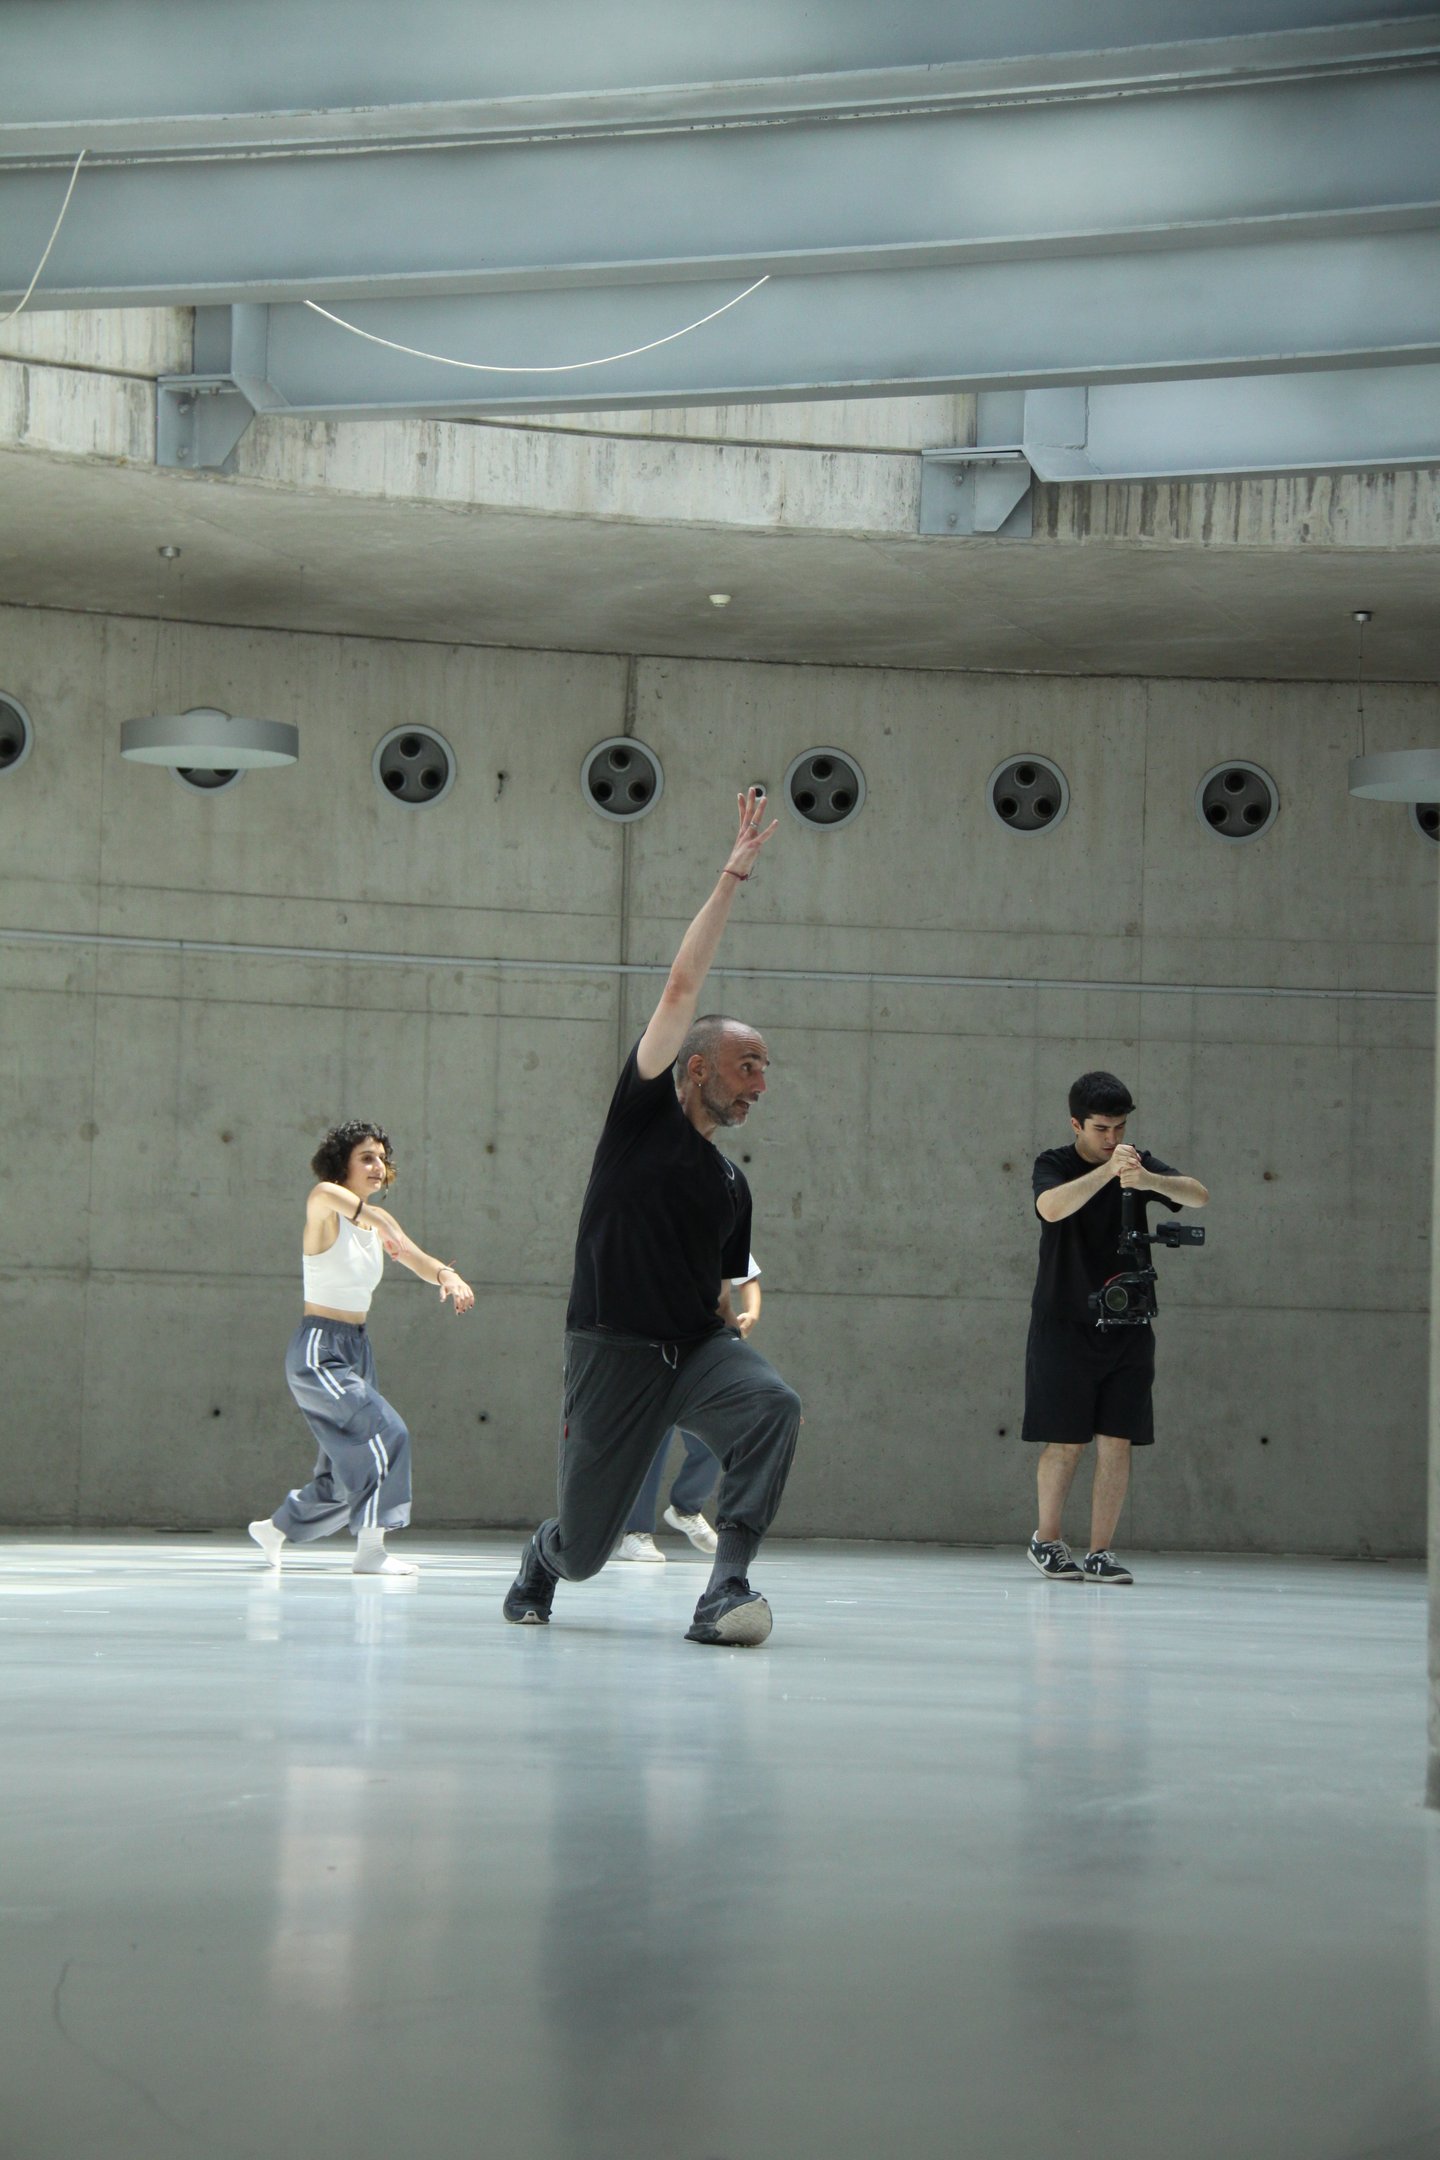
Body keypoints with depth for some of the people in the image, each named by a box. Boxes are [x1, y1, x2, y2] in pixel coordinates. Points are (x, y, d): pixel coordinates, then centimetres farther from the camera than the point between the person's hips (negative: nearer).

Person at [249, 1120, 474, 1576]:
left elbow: (421, 1262, 6)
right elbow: (324, 1193, -37)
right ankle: (371, 1548, -21)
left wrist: (448, 1276, -17)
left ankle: (275, 1529, 31)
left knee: (350, 1470, 12)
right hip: (318, 1350, -8)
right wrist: (372, 1217, -52)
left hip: (357, 1349, 8)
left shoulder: (377, 1219, 10)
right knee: (385, 1432, -22)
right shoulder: (325, 1210, -12)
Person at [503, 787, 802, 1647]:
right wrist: (735, 875, -9)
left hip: (699, 1348, 4)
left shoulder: (733, 1185, 16)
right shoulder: (646, 1112, 1)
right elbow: (683, 988, -7)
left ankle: (727, 1589, -30)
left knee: (775, 1404, -30)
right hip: (614, 1349, -4)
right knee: (583, 1551, 1)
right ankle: (540, 1561, 40)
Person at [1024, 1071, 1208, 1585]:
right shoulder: (1055, 1166, -2)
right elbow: (1051, 1207, -25)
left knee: (1117, 1444, -2)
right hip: (1064, 1326, -3)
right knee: (1066, 1442, -2)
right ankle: (1046, 1539, 16)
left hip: (1127, 1329, 3)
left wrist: (1149, 1180, -31)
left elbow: (1199, 1195, -11)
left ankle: (1099, 1552, 4)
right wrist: (1107, 1172, -37)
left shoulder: (1139, 1163, 5)